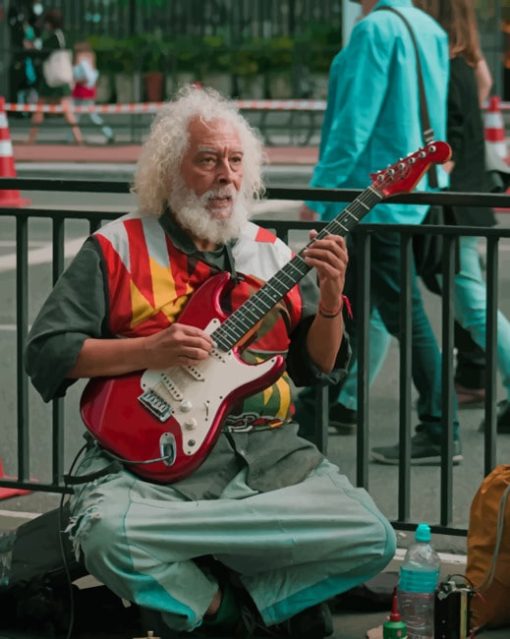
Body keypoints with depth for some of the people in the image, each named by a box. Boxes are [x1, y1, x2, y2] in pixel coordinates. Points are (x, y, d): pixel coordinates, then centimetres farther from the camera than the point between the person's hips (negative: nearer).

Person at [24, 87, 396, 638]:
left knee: (372, 539, -20)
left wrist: (330, 299, -4)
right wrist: (151, 351, -12)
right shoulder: (117, 248, 5)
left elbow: (318, 368, 15)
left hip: (268, 452, 3)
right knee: (107, 536, -35)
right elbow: (45, 352, -1)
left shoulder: (273, 255, 16)